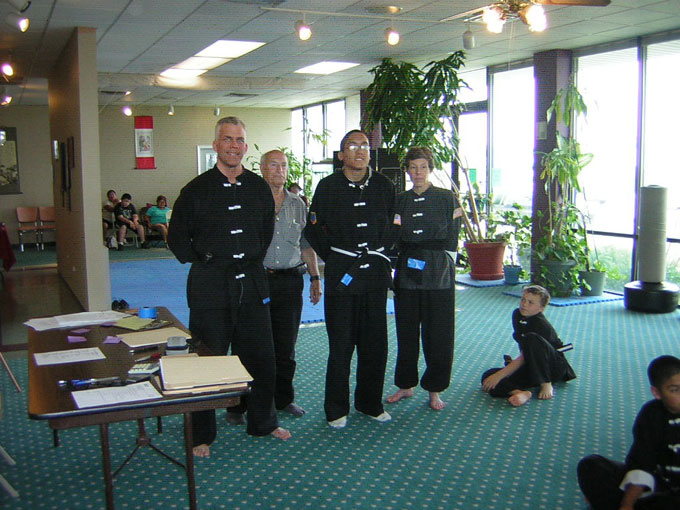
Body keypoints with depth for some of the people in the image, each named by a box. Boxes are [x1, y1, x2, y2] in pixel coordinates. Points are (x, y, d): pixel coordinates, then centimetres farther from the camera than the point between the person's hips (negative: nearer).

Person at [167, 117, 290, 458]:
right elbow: (177, 237, 4)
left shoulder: (259, 188, 7)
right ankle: (202, 435, 19)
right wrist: (202, 263, 0)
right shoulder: (196, 189, -4)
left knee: (261, 358, 12)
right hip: (210, 286, -3)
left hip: (251, 283, 4)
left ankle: (263, 422, 31)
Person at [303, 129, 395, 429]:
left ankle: (370, 403, 25)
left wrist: (383, 254, 11)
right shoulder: (328, 186, -1)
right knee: (341, 344, 1)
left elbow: (393, 224, 18)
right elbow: (313, 228, 6)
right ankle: (337, 409, 14)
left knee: (375, 343, 9)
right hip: (341, 272, -3)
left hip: (375, 272, 3)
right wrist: (333, 256, 3)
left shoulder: (384, 185, 6)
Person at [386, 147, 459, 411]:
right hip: (406, 275, 3)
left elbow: (451, 240, 0)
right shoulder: (400, 200, 9)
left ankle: (434, 389, 15)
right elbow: (396, 238, 12)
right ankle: (406, 385, 23)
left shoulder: (446, 197, 0)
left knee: (437, 334, 2)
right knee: (406, 332, 9)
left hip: (438, 277, -3)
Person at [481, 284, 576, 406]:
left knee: (531, 338, -36)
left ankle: (546, 385, -23)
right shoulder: (517, 315, 2)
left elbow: (524, 357, -26)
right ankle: (521, 393, -42)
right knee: (487, 377, -15)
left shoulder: (542, 326, -22)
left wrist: (499, 375, -29)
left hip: (554, 366, -7)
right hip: (531, 368, 7)